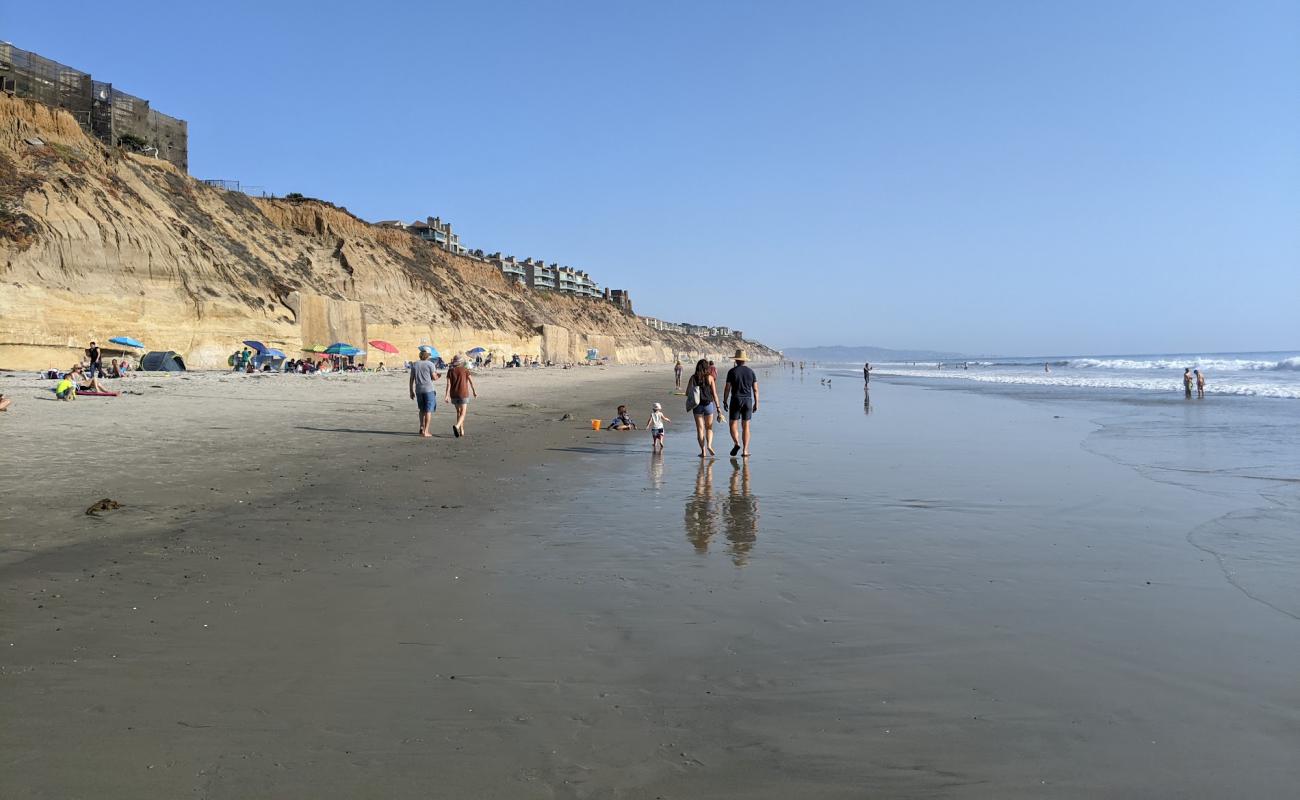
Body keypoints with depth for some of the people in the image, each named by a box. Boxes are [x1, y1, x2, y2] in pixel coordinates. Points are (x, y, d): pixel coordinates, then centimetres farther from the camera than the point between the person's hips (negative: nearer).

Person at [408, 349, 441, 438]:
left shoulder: (414, 365, 9)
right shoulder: (430, 364, -3)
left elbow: (411, 379, 7)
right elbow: (434, 377, -6)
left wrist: (411, 391, 12)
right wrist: (437, 375, 17)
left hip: (418, 390, 4)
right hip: (429, 390, -4)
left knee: (422, 410, 21)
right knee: (428, 411, 0)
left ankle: (422, 427, 11)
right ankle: (425, 431, -3)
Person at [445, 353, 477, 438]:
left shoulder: (450, 371, 1)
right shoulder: (465, 369, -4)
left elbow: (448, 383, -8)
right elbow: (471, 381, -1)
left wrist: (447, 395, -13)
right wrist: (474, 391, 10)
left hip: (454, 394, 3)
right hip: (463, 394, -3)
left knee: (458, 411, 21)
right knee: (462, 414, -6)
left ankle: (461, 431, 21)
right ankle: (456, 426, -34)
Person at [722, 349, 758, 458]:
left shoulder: (732, 371, -4)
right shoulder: (751, 372, 5)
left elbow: (727, 388, -6)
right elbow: (755, 389, 3)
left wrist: (725, 401, 3)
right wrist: (756, 403, 9)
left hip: (735, 400, -3)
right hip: (748, 401, 3)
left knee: (733, 424, 6)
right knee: (745, 426, 6)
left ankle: (736, 443, -18)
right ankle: (745, 451, 3)